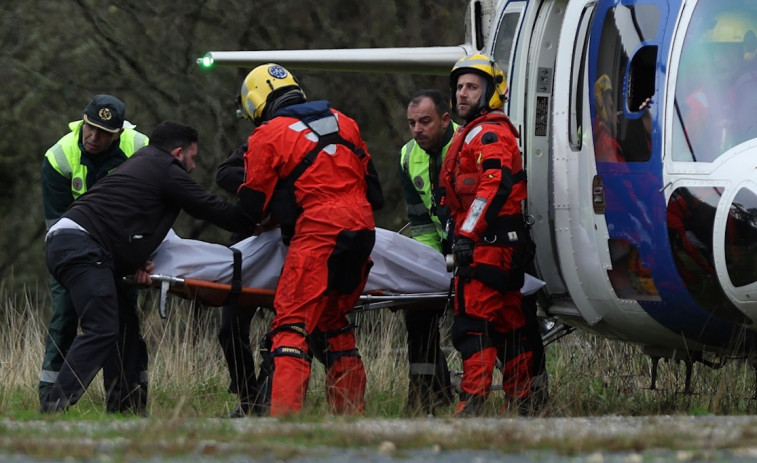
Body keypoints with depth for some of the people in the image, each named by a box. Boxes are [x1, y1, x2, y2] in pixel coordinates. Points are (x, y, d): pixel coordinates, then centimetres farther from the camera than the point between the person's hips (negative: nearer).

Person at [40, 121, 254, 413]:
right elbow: (213, 210, 3)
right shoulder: (167, 171, 2)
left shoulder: (141, 163, 30)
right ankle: (54, 408, -28)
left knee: (123, 327, 13)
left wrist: (136, 261, 12)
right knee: (102, 330, -18)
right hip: (80, 246, -10)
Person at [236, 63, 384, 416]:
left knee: (292, 324, -10)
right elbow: (369, 180, 24)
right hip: (362, 229, 7)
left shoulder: (267, 136, 2)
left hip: (317, 233, -7)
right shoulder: (343, 123, 19)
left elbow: (252, 204, 7)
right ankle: (351, 409, 21)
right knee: (333, 320, 21)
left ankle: (285, 409, -25)